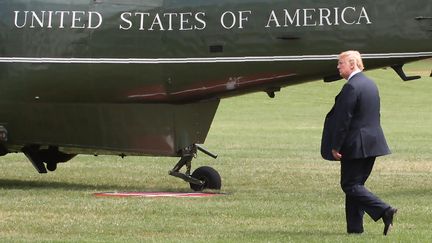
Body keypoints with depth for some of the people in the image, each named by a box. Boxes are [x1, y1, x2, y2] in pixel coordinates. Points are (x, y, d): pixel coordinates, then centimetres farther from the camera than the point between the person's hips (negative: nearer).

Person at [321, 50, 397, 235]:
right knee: (356, 184, 13)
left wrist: (335, 147, -13)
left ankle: (384, 211, -16)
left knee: (350, 185, -4)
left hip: (355, 144, -9)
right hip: (372, 143, 9)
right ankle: (354, 227, 12)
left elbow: (344, 119, -18)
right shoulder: (371, 84, 13)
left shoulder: (351, 87, -16)